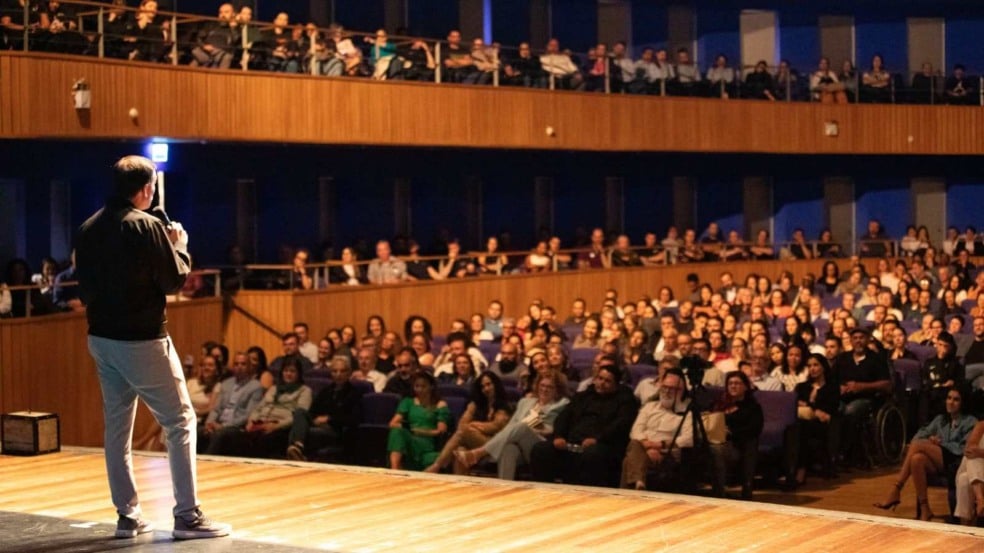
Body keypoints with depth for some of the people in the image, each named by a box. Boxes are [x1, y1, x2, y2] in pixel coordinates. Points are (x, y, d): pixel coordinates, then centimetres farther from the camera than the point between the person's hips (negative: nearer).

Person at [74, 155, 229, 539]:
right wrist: (180, 247, 4)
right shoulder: (146, 226, -15)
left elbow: (85, 286, 10)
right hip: (142, 341, -7)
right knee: (180, 421, 1)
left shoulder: (88, 230, 5)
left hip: (101, 338, 7)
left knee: (117, 426, 12)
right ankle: (187, 516, -2)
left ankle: (128, 516, 15)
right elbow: (175, 280, -11)